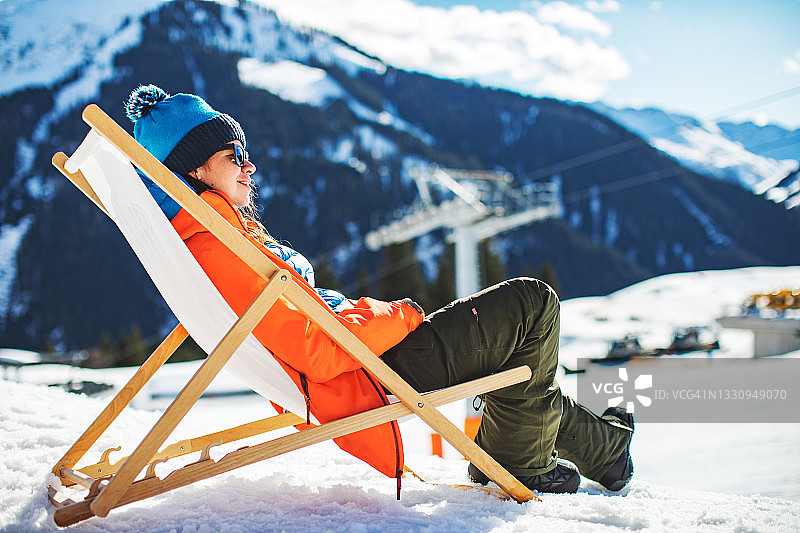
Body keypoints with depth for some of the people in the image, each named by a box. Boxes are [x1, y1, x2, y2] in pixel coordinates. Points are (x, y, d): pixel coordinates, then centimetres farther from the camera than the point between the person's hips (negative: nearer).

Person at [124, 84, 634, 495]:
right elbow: (315, 351, -26)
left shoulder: (200, 235, 11)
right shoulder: (214, 249, -22)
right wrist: (399, 316, -13)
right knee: (532, 303, -4)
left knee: (521, 349, 25)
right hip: (375, 373, -11)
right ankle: (519, 461, 11)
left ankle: (605, 445, 38)